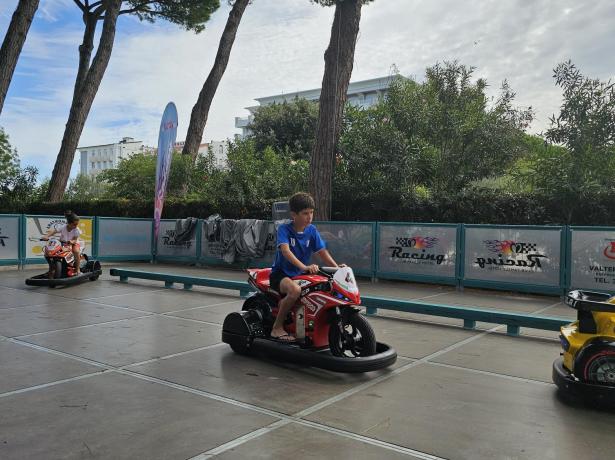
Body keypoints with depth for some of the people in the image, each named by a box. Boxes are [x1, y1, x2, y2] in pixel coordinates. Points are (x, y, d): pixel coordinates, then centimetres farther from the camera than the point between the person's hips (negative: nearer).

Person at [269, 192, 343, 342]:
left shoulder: (312, 230, 2)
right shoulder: (284, 229, -13)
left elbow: (322, 252, -2)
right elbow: (285, 251, -29)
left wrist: (337, 268, -19)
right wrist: (304, 267, -43)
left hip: (300, 275, 6)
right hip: (280, 273, -6)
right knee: (295, 290, -37)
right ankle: (277, 327, -19)